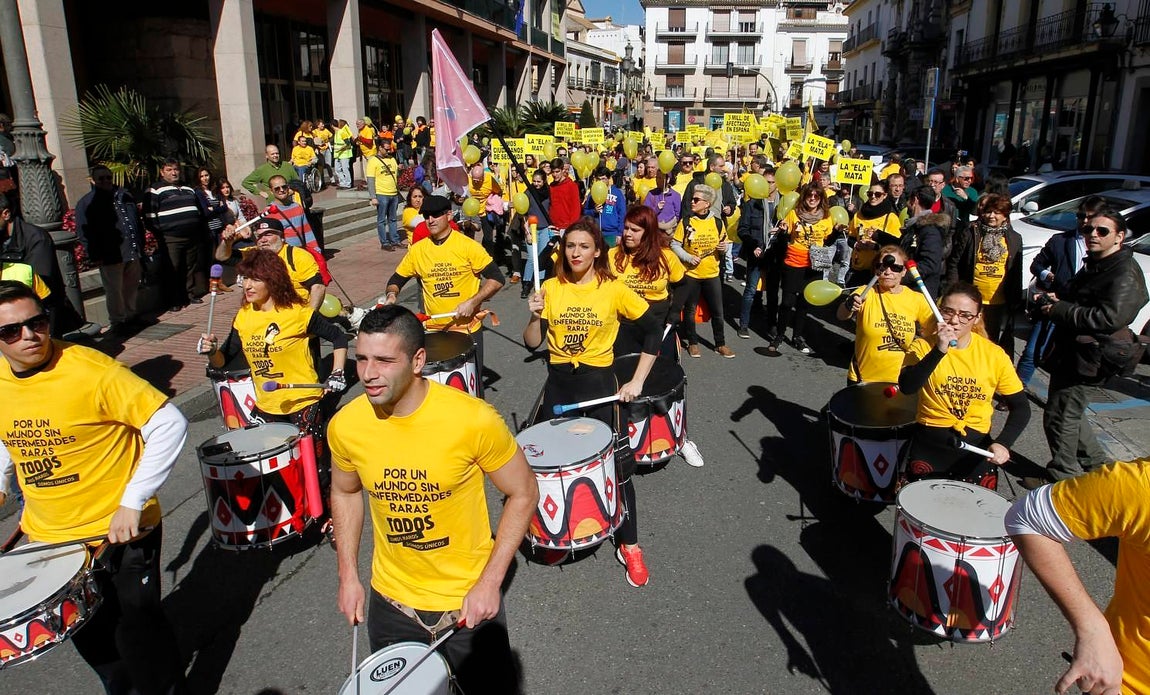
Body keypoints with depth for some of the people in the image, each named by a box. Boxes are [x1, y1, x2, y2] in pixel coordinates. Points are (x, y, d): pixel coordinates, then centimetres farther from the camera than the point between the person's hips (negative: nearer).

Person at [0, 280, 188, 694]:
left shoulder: (90, 370, -23)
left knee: (137, 632, 7)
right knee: (88, 634, 23)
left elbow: (169, 425, -24)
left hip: (120, 531, -6)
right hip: (49, 537, 6)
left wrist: (134, 501, -24)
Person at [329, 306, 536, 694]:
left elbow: (523, 494, -12)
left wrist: (490, 582, -16)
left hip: (468, 600, -3)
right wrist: (348, 576, 3)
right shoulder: (345, 426, -14)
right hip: (390, 602, 3)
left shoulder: (473, 419, -26)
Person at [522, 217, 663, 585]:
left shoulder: (613, 289, -7)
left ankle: (630, 545, 16)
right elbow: (532, 343, 0)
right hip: (557, 380, 3)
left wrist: (637, 381, -8)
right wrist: (535, 316, -20)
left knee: (616, 458, -1)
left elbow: (654, 330, -3)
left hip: (599, 380, -3)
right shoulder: (551, 288, 0)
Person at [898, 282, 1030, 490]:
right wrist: (938, 351, -31)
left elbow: (1020, 408, 1)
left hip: (976, 446, 1)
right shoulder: (923, 346, -7)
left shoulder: (994, 355, -3)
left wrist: (1003, 443, -14)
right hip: (929, 442, -1)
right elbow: (907, 387, -24)